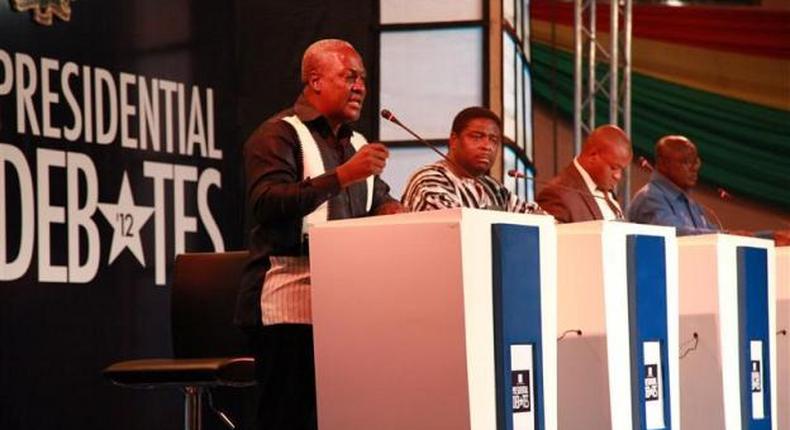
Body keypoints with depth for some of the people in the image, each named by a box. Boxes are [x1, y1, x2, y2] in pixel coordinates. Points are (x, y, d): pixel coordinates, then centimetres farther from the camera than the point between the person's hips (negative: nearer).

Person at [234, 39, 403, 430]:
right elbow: (266, 203, -18)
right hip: (290, 304, -7)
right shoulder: (279, 135, -3)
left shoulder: (357, 144, 23)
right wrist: (342, 176, -24)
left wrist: (389, 210, 4)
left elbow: (380, 200, 29)